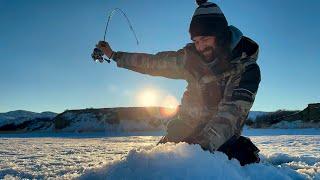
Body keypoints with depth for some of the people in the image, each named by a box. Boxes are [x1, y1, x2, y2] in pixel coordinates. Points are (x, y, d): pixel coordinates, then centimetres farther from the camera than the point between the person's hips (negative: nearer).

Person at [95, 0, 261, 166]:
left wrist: (204, 144, -43)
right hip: (187, 130, 3)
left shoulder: (246, 67, -15)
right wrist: (114, 55, 15)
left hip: (223, 138, -2)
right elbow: (154, 63, 8)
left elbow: (232, 112, -27)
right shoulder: (191, 56, -4)